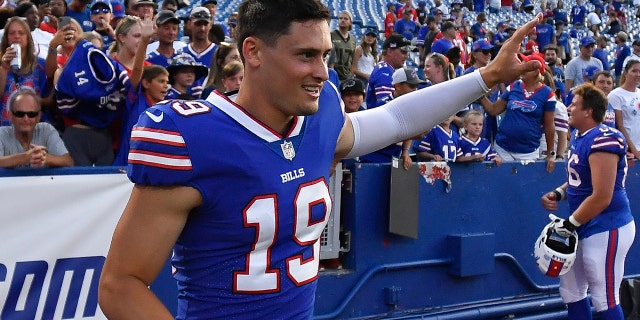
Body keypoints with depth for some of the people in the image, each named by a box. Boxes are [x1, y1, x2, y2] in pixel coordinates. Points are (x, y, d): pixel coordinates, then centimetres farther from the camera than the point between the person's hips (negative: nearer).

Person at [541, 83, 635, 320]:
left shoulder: (602, 140, -23)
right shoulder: (578, 136, 8)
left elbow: (601, 197, -25)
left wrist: (570, 224, -15)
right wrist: (558, 193, 5)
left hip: (606, 229, -10)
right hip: (586, 228, 10)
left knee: (605, 300, -1)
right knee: (572, 291, 18)